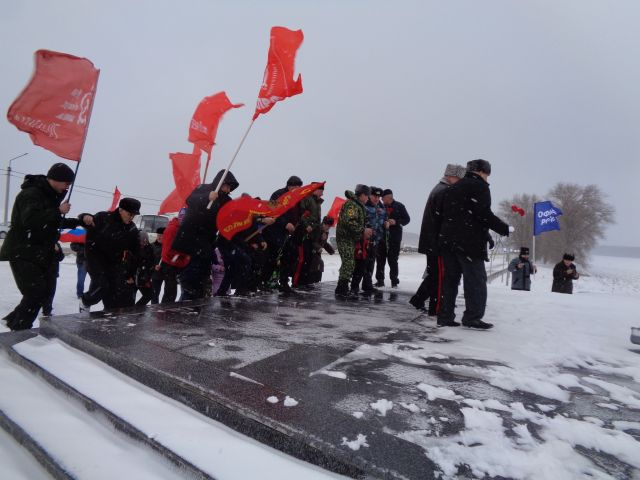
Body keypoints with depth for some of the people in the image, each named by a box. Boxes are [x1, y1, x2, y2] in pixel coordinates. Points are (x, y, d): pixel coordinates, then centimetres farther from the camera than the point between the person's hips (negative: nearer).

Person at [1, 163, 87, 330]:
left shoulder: (51, 196, 13)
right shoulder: (31, 193, -16)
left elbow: (54, 222, 26)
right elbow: (30, 220, -33)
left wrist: (78, 222, 16)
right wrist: (58, 211, -25)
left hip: (40, 253, 9)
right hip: (22, 253, -9)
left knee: (45, 291, 10)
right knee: (35, 292, -10)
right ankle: (19, 329, 4)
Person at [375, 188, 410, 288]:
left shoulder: (399, 206, 0)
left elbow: (407, 219, 2)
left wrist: (396, 222, -13)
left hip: (394, 237, -3)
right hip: (382, 237, 3)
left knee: (392, 260, 2)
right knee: (380, 259, 5)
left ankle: (394, 281, 13)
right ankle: (380, 280, 15)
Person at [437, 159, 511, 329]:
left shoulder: (452, 188, 22)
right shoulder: (480, 186, -2)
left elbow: (443, 214, 19)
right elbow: (484, 214, -13)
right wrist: (505, 229, -4)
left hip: (447, 240, 7)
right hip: (470, 242, -7)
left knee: (450, 278, 9)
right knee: (476, 280, -1)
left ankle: (445, 316, 10)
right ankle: (472, 317, -2)